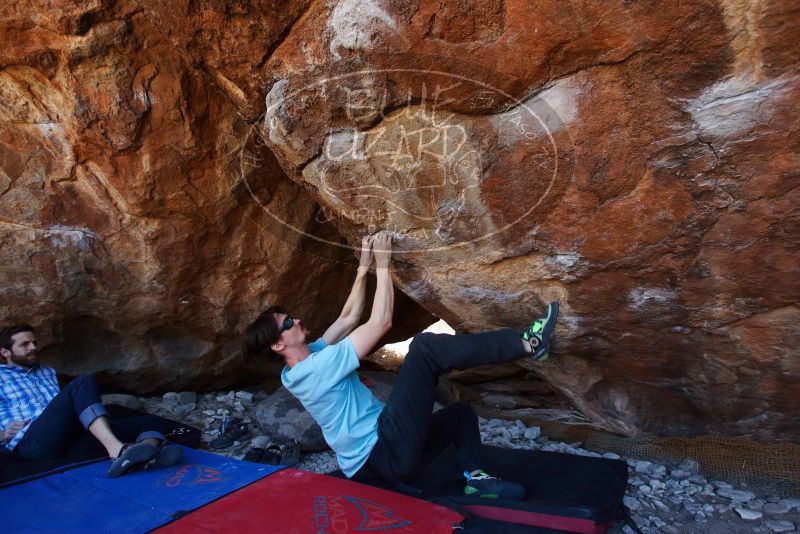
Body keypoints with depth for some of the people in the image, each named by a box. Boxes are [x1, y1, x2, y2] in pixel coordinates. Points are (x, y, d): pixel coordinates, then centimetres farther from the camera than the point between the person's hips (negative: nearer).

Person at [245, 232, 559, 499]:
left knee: (461, 413, 24)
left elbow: (349, 318, 15)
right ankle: (527, 343, -13)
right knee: (426, 346, -19)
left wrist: (364, 266, 11)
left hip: (381, 454, 10)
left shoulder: (309, 359, 10)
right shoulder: (316, 367, -19)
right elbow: (381, 322, -19)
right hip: (384, 452, -10)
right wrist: (382, 263, -10)